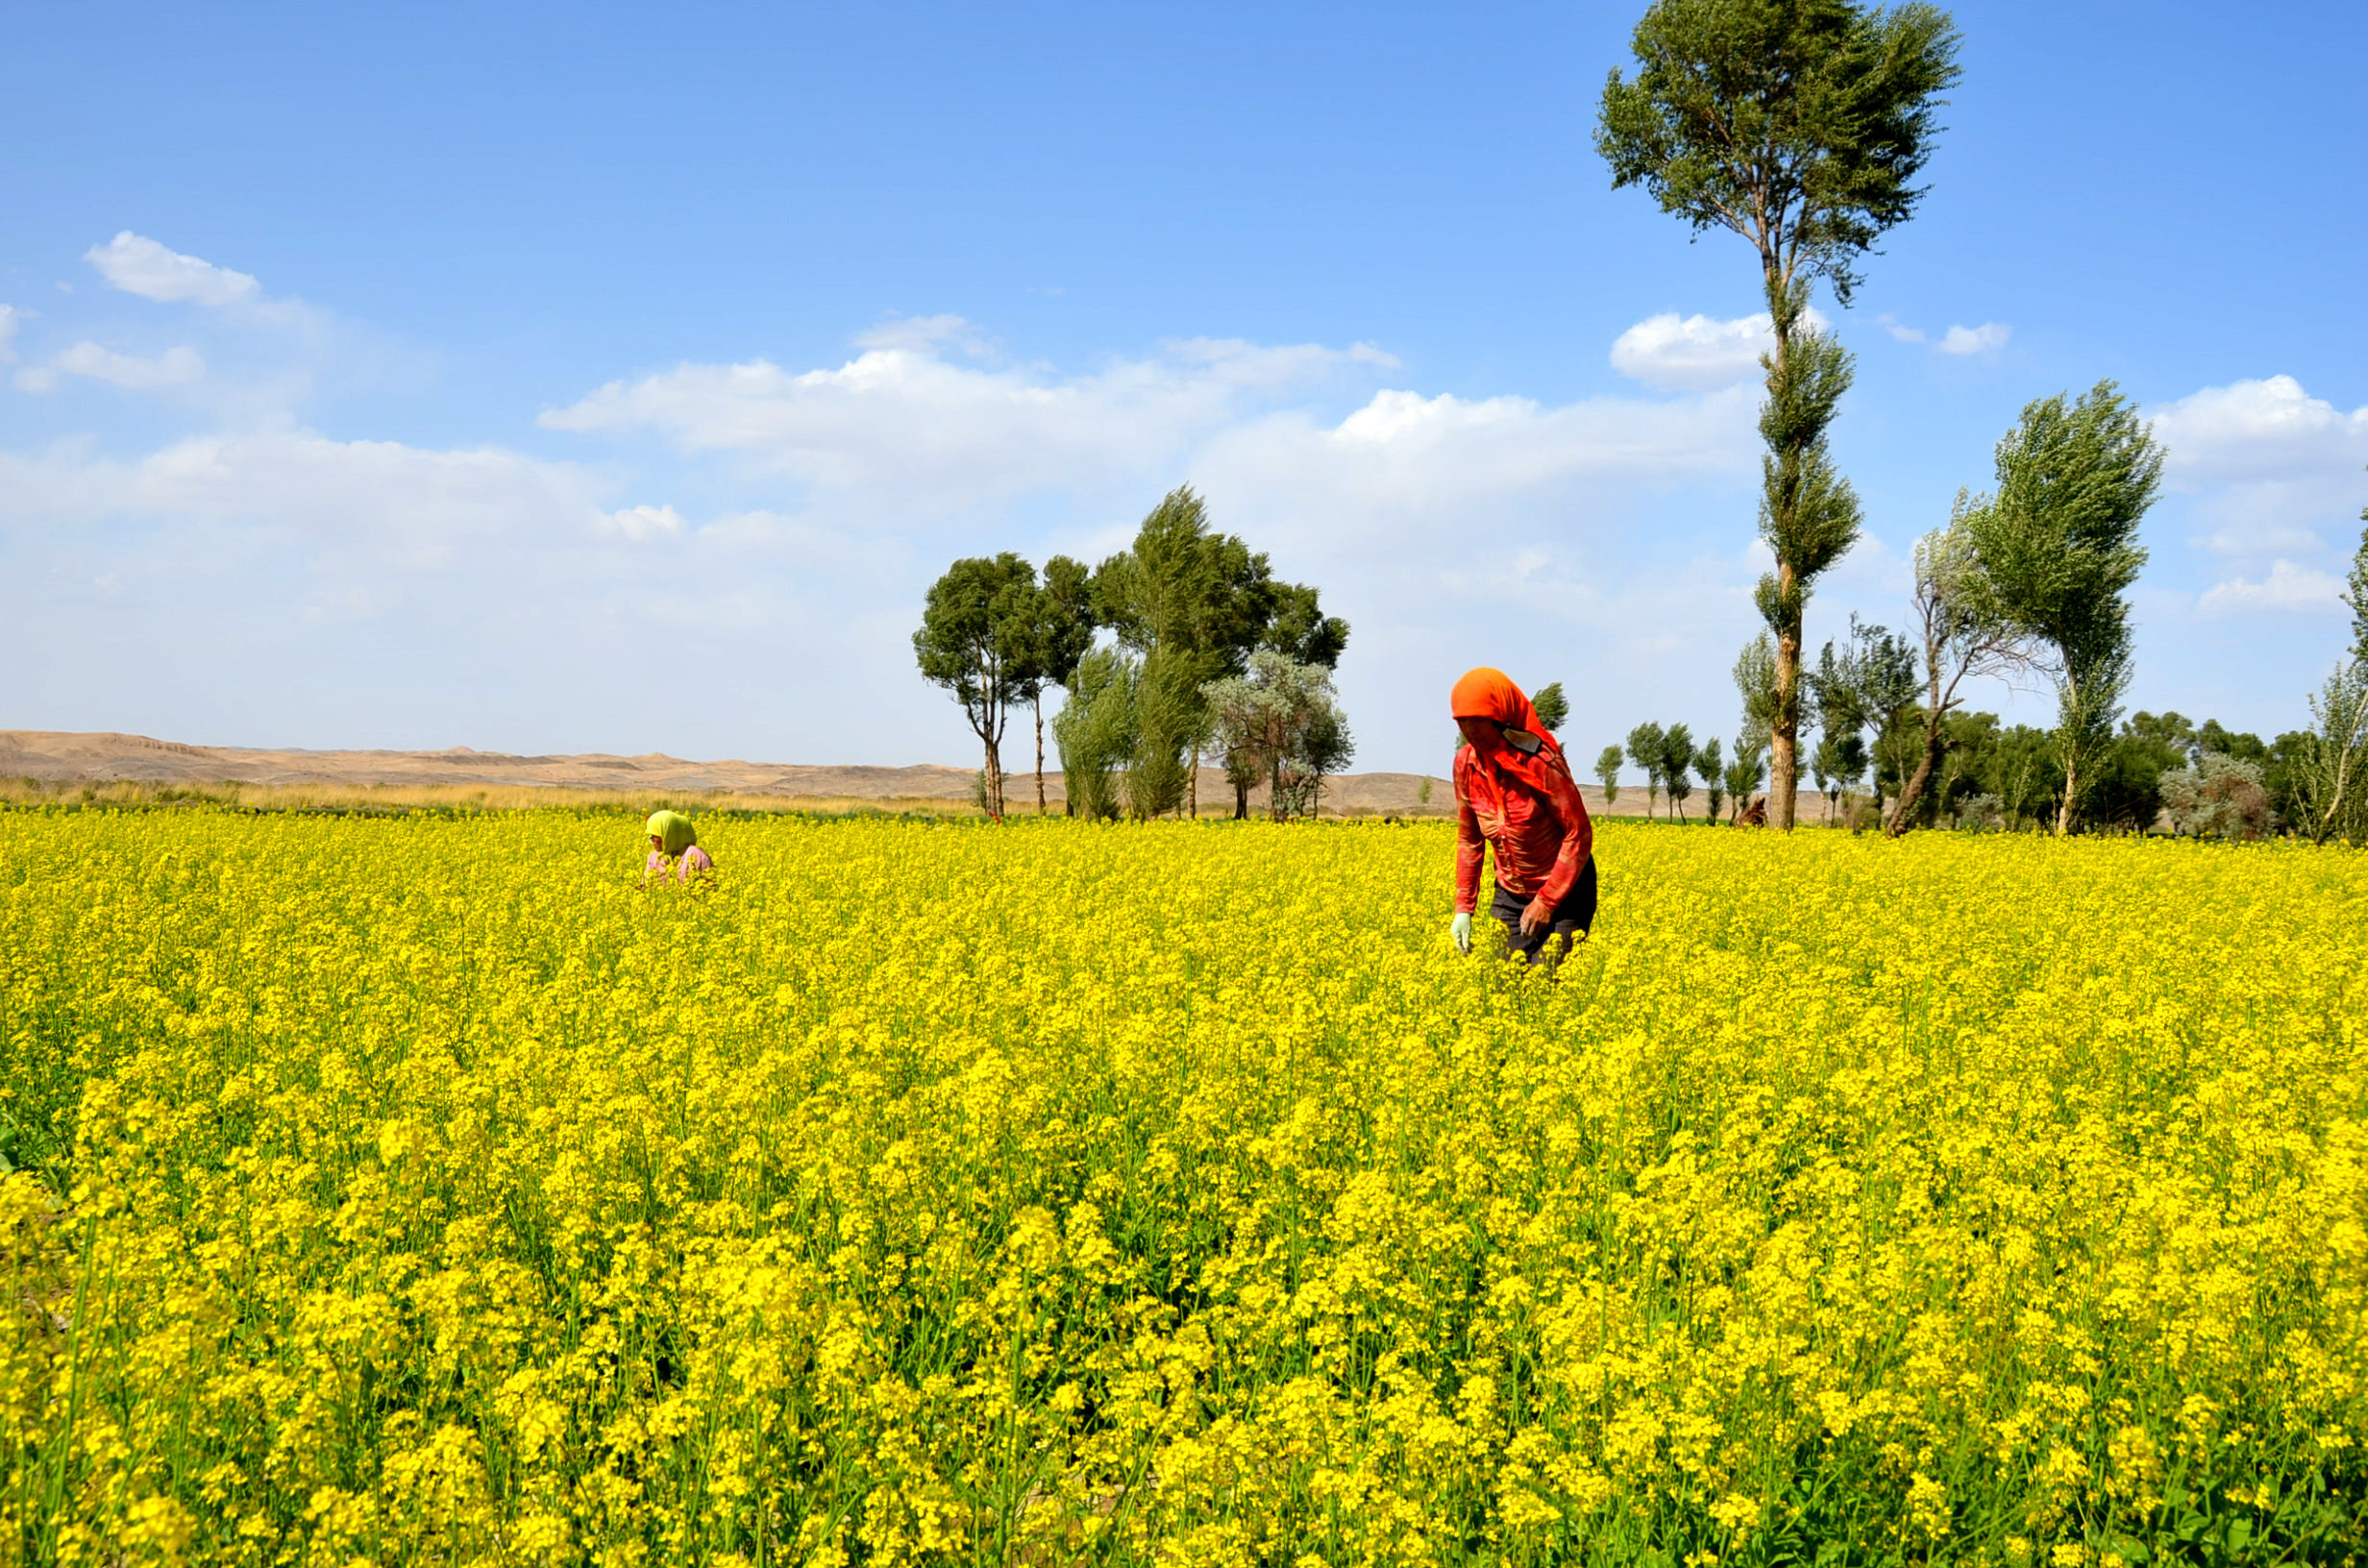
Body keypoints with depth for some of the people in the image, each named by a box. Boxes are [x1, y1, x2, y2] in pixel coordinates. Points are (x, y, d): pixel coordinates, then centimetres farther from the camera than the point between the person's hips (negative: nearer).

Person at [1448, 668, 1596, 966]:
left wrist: (1546, 902, -19)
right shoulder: (1466, 763, -6)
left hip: (1565, 890, -5)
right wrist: (1464, 907, 1)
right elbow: (1469, 839, 6)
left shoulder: (1540, 761, -23)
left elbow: (1579, 835, -19)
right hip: (1510, 894, 5)